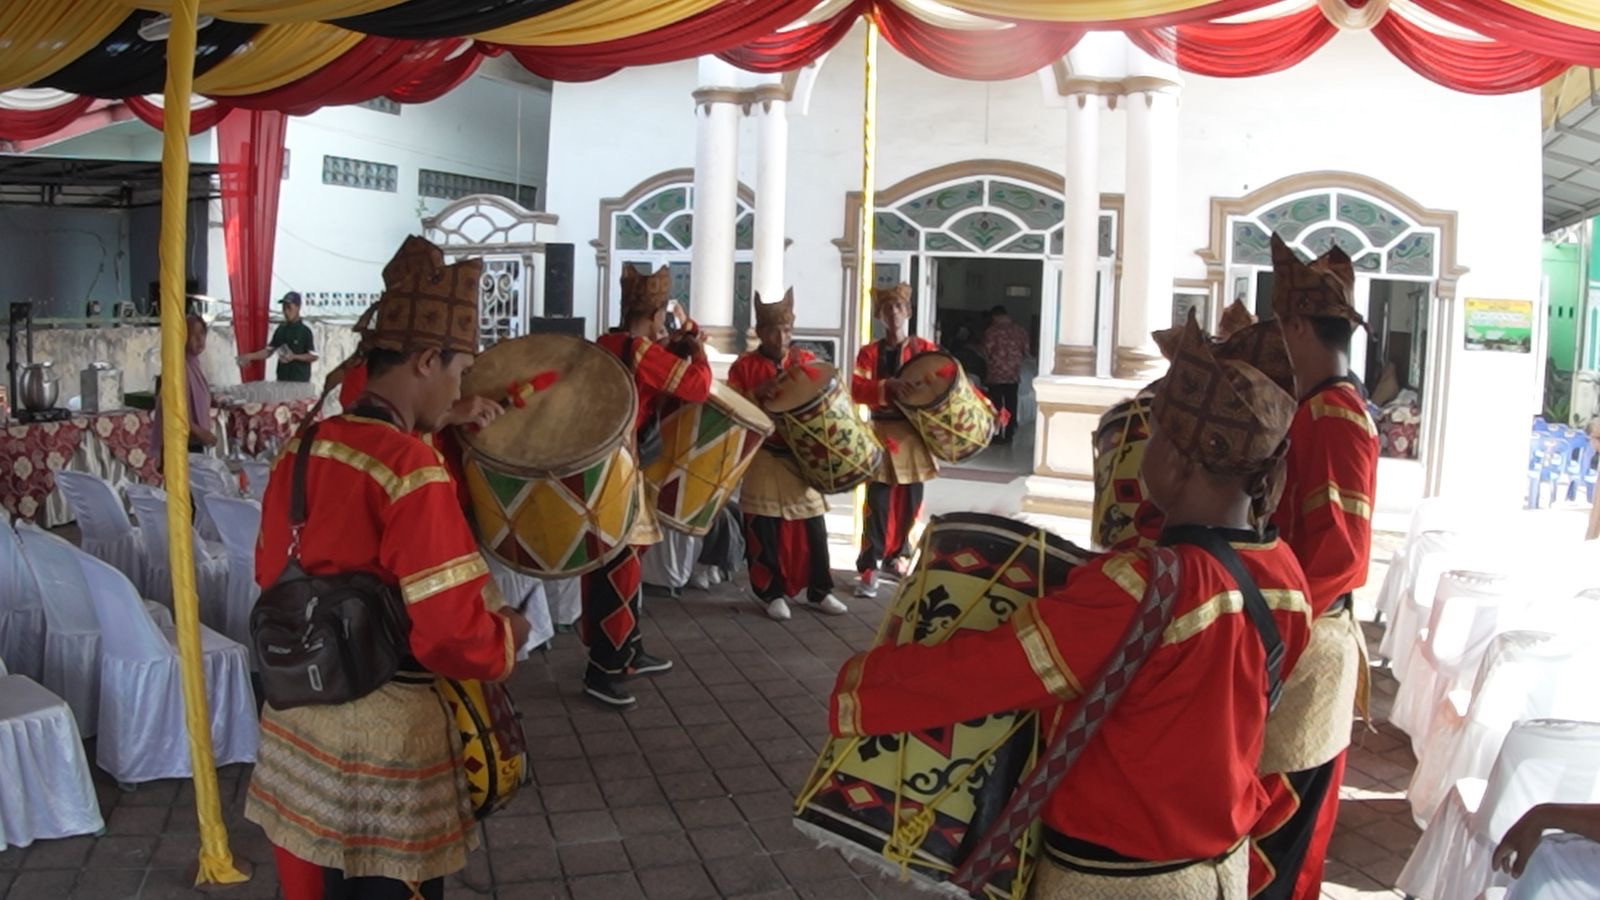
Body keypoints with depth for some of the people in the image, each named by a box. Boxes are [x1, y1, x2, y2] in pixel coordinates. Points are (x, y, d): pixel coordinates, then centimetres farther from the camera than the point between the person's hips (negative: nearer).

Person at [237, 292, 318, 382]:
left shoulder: (305, 331, -9)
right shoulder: (280, 330, 9)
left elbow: (313, 356, -10)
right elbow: (269, 350, 14)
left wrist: (294, 357, -22)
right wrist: (251, 356, 1)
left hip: (300, 382, -6)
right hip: (282, 380, 6)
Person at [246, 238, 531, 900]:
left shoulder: (299, 451, 1)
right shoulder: (411, 467, -23)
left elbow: (271, 578, 13)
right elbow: (454, 634, -25)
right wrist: (508, 635, -5)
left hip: (298, 714, 7)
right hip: (386, 731, -7)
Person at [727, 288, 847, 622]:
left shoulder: (807, 360, 6)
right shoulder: (744, 365, -2)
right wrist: (757, 393, -22)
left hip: (803, 457, 3)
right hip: (763, 460, -2)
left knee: (813, 530, 7)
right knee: (765, 533, 2)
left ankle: (820, 592, 18)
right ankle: (772, 593, 13)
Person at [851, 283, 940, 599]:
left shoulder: (924, 349, 5)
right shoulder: (869, 353, 2)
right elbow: (857, 390, -10)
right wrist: (887, 386, -27)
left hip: (916, 432, 2)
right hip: (882, 433, -2)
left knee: (910, 502, 9)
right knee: (878, 503, -7)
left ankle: (897, 554, 28)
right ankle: (869, 567, -4)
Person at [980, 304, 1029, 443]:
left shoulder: (991, 331, -8)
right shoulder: (1020, 330, 3)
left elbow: (987, 353, -7)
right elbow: (1026, 352, 7)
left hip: (996, 374, -3)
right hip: (1014, 374, 3)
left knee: (996, 406, 3)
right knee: (1011, 406, 9)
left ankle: (996, 436, 3)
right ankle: (1009, 435, 11)